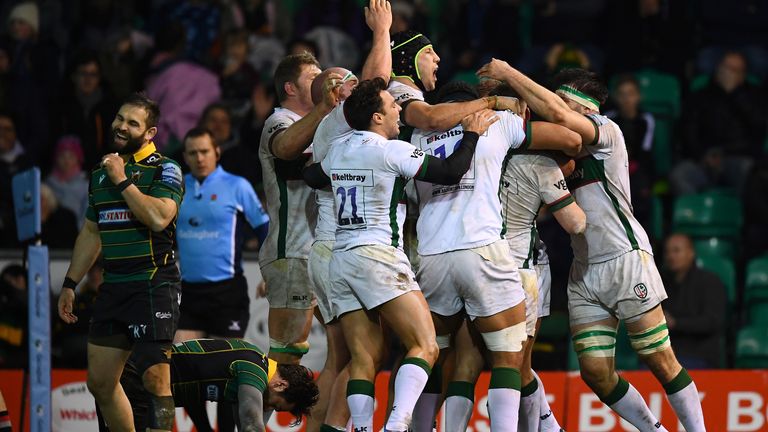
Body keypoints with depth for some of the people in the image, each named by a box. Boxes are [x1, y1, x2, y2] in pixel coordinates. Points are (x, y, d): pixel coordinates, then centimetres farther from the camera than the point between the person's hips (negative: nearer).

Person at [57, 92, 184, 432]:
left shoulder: (165, 170, -4)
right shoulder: (100, 172, 16)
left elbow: (158, 217, -23)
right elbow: (91, 234, 24)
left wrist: (123, 181, -13)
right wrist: (70, 284, 21)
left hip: (153, 285, -7)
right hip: (113, 286, 7)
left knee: (155, 378, -15)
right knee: (100, 382, 8)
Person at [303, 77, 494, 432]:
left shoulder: (337, 151, 13)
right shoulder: (390, 150, -8)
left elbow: (311, 177, 34)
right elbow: (450, 172, -12)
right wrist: (472, 134, 3)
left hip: (341, 259, 8)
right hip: (379, 256, -8)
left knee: (364, 359, 5)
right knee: (425, 347, -8)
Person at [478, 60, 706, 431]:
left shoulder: (607, 130, -5)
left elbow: (557, 114, -21)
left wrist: (509, 74, -13)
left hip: (626, 259, -7)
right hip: (583, 273, 7)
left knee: (660, 361, -6)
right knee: (595, 372, 0)